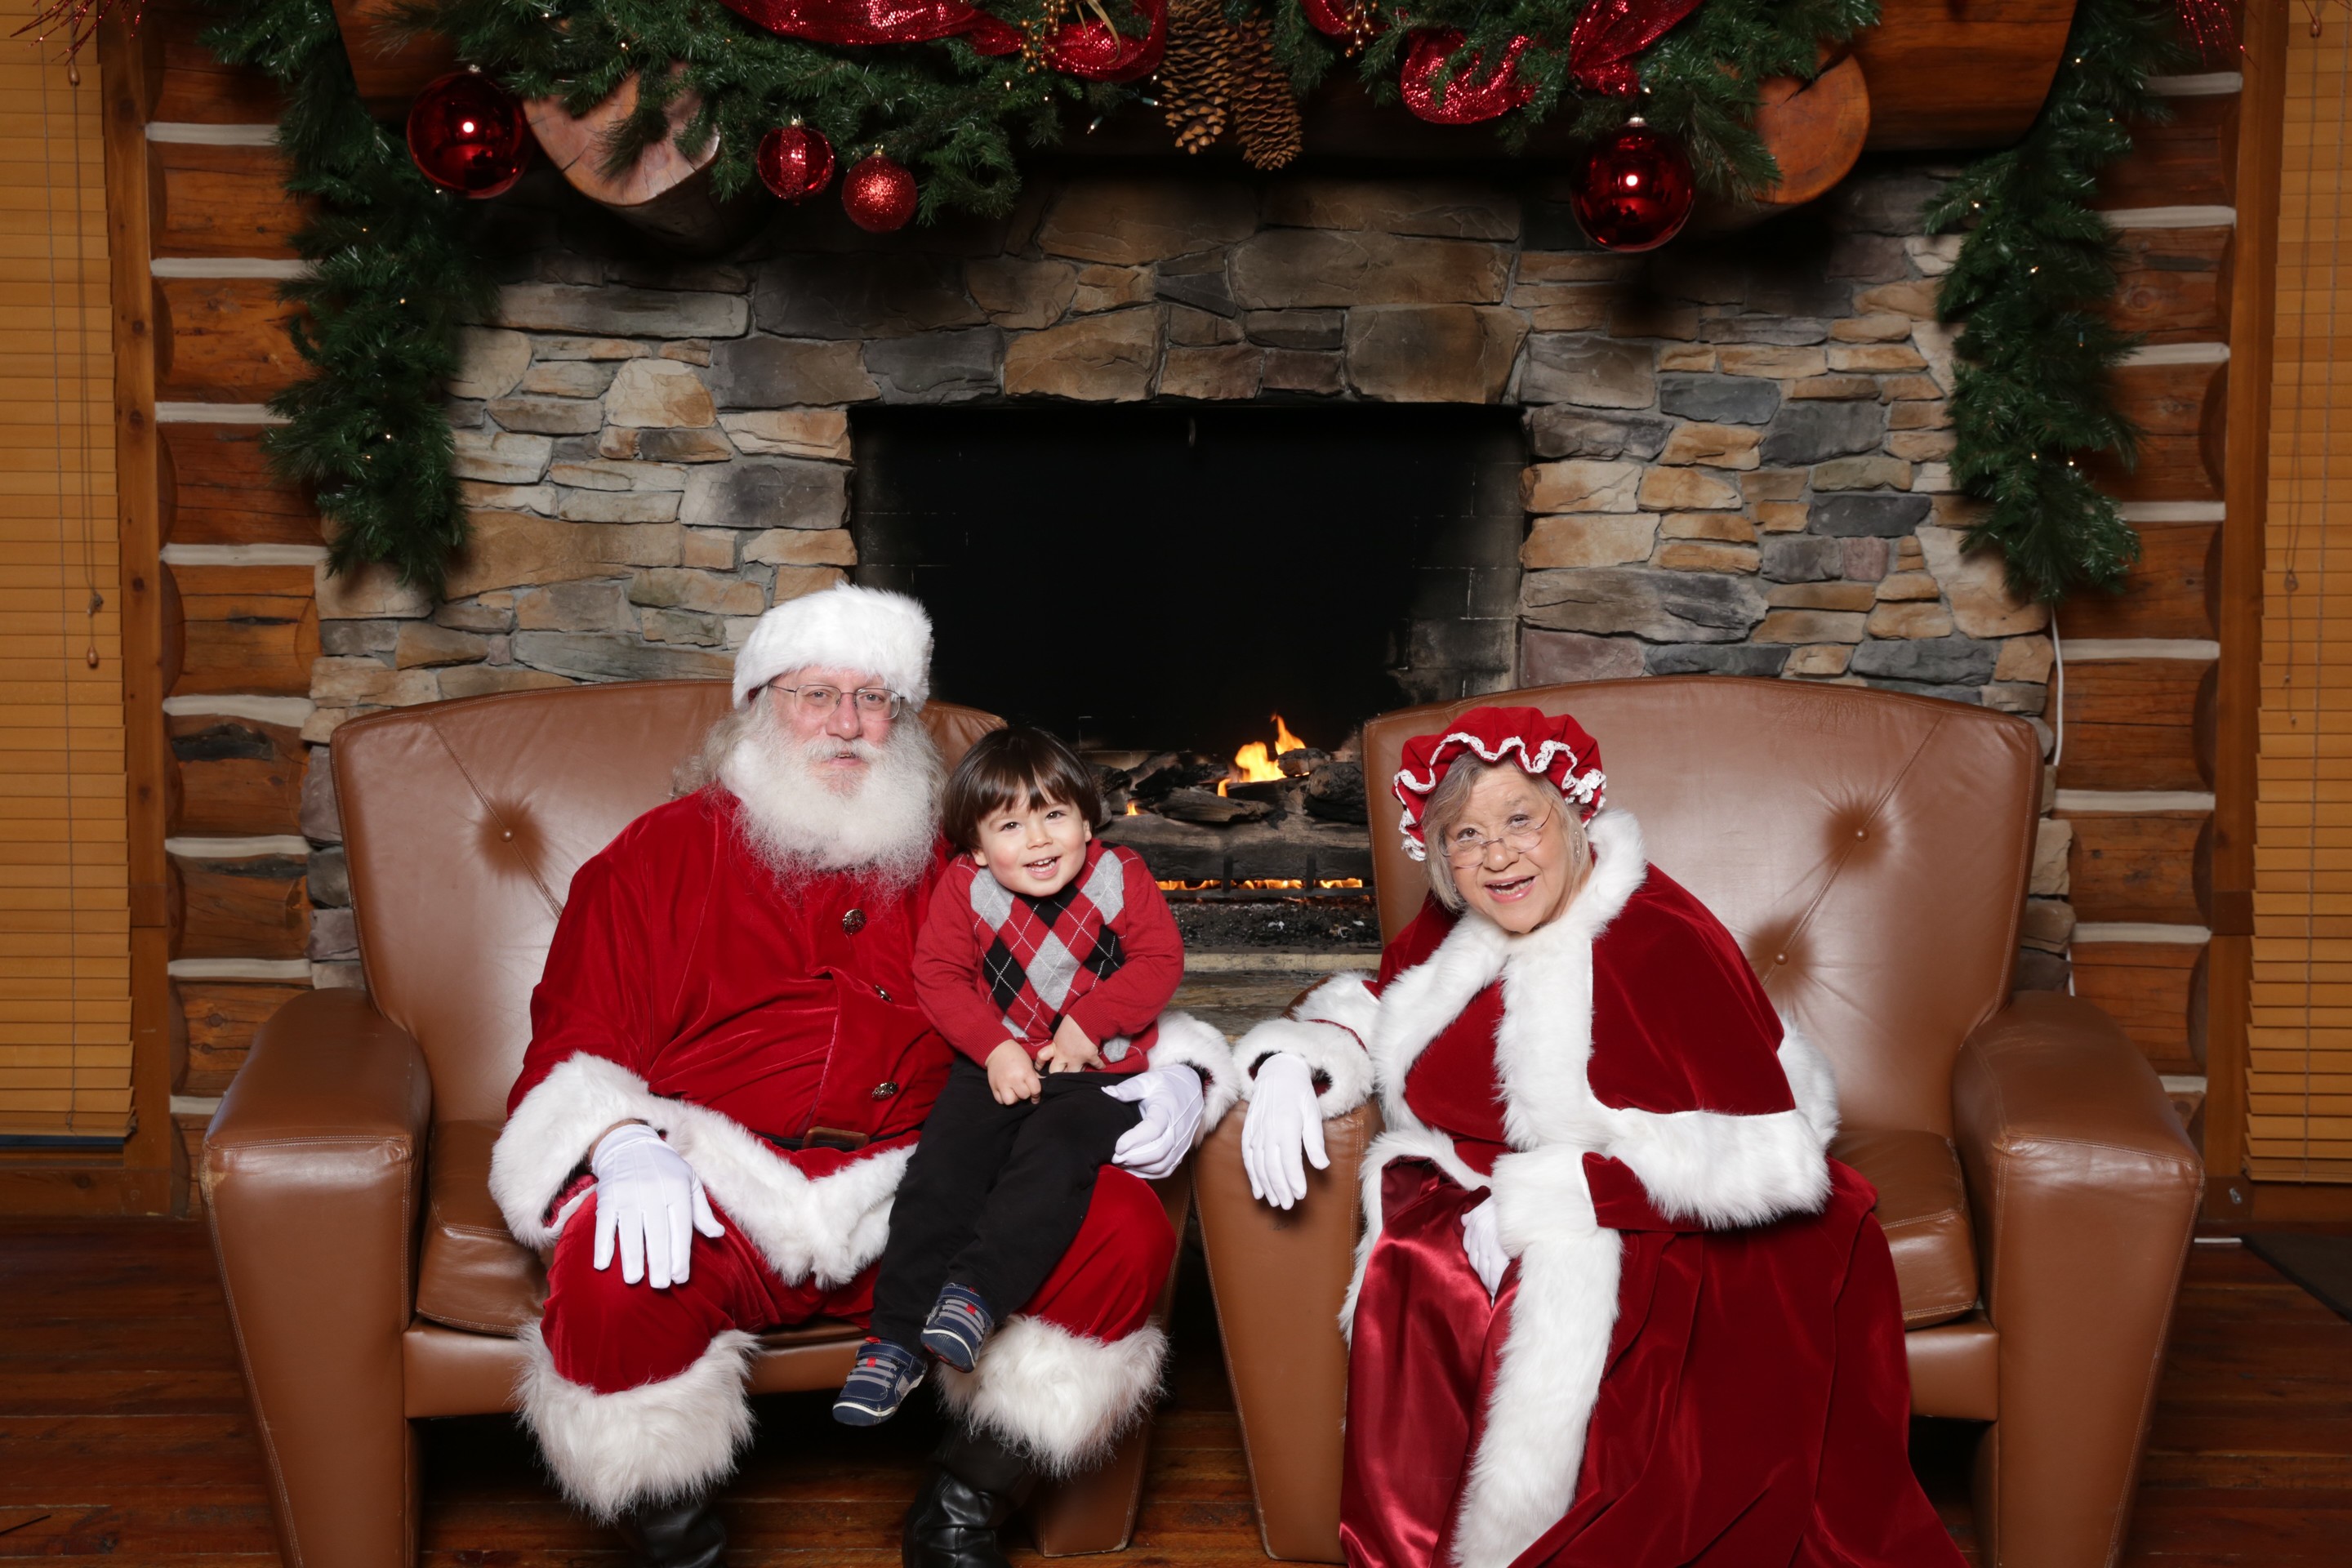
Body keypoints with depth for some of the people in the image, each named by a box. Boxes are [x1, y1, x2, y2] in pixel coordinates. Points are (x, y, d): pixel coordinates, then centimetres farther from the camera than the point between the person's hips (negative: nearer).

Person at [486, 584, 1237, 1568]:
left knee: (1124, 1227, -20)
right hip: (721, 1193, -2)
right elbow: (573, 1051, 5)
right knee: (613, 1275, -35)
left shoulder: (954, 868, 20)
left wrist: (1170, 1077, 0)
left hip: (913, 1203, 3)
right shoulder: (663, 853, 13)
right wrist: (624, 1145, -18)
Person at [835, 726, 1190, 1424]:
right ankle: (896, 1337, -14)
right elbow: (938, 975, 0)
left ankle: (975, 1289, -33)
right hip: (996, 1066, 2)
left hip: (1096, 1072, -1)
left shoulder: (1120, 877, 1)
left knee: (1053, 1156, -31)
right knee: (939, 1169, -18)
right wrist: (994, 1046, -14)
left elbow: (1160, 962, -3)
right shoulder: (964, 888, 2)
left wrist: (1088, 1024, -14)